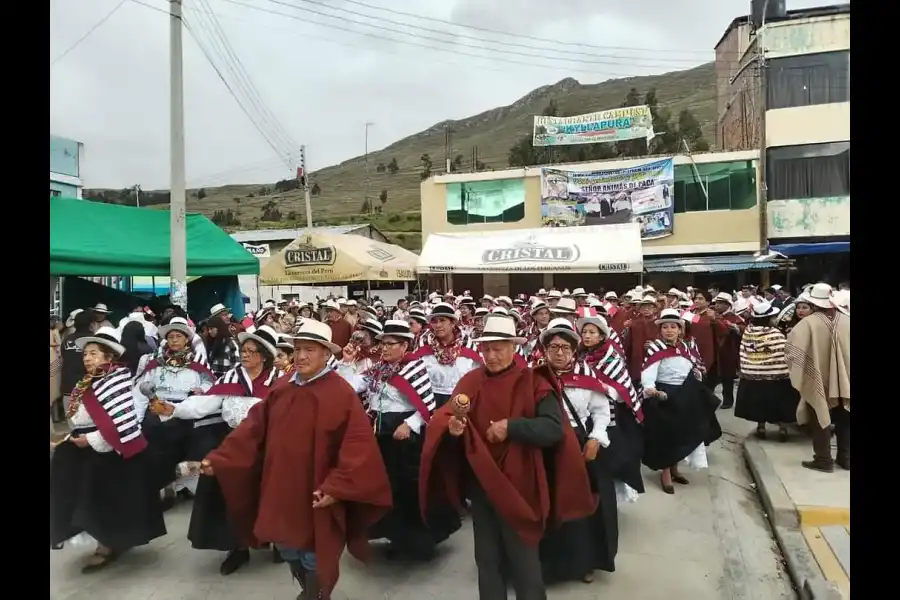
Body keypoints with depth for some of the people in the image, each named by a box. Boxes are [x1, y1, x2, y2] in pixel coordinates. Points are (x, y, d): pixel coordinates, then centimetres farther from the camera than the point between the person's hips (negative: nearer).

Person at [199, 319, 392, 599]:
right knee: (289, 552, 21)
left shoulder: (342, 394, -14)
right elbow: (251, 431, 6)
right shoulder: (280, 392, 3)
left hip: (316, 499, -5)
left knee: (314, 560, 9)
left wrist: (335, 488, -23)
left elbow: (358, 446, -18)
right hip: (281, 494, 6)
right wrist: (217, 459, -1)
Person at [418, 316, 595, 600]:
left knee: (524, 563, 10)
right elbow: (443, 416, -5)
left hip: (518, 486, -4)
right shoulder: (470, 381, 1)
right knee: (486, 559, 19)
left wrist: (512, 426, -27)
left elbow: (554, 429, -18)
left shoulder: (533, 383, -10)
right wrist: (451, 426, -27)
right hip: (479, 485, 4)